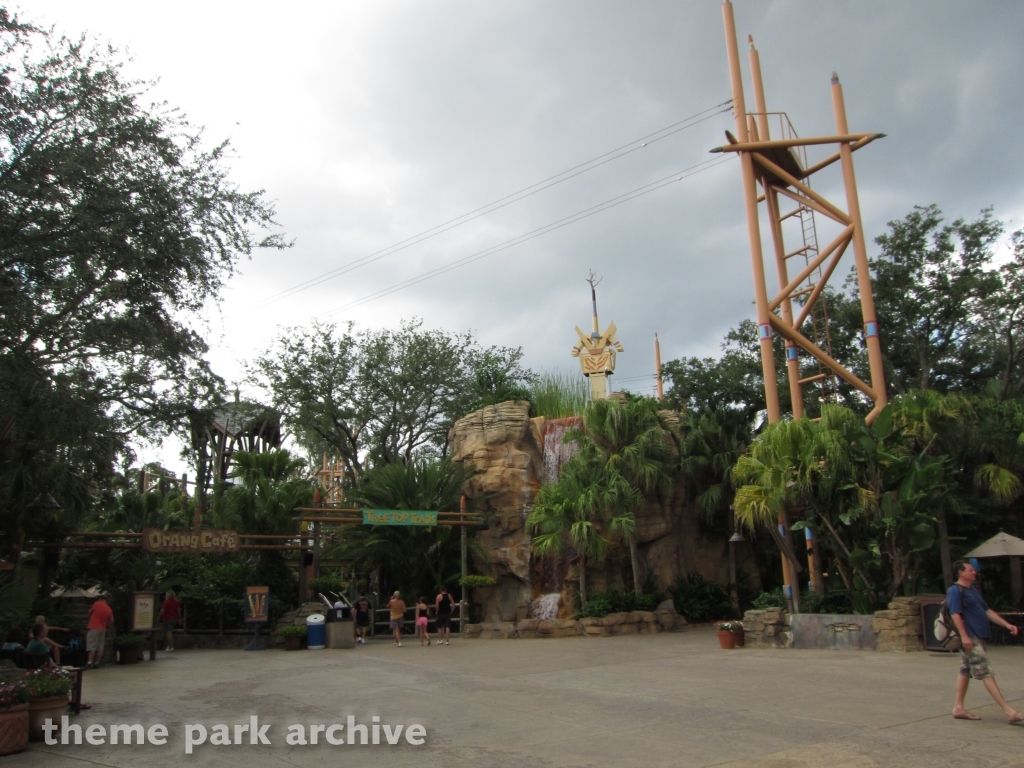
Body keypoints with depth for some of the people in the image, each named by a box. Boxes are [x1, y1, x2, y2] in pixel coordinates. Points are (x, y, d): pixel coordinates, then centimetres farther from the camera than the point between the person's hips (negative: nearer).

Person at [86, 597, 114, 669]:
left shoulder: (96, 604, -3)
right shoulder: (109, 609, 10)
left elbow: (90, 613, 10)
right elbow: (111, 620, 11)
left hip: (93, 628, -5)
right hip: (102, 629, 5)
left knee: (92, 646, -7)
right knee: (100, 647, 7)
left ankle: (90, 663, -14)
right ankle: (97, 663, 7)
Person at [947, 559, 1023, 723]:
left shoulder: (973, 591, 20)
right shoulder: (955, 591, -11)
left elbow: (987, 611, 22)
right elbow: (955, 614, -19)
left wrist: (1007, 624, 13)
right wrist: (964, 636, -25)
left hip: (978, 637, 10)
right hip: (970, 638, -10)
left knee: (966, 672, 11)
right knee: (986, 673, -10)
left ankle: (958, 708, 16)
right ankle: (1009, 712, -12)